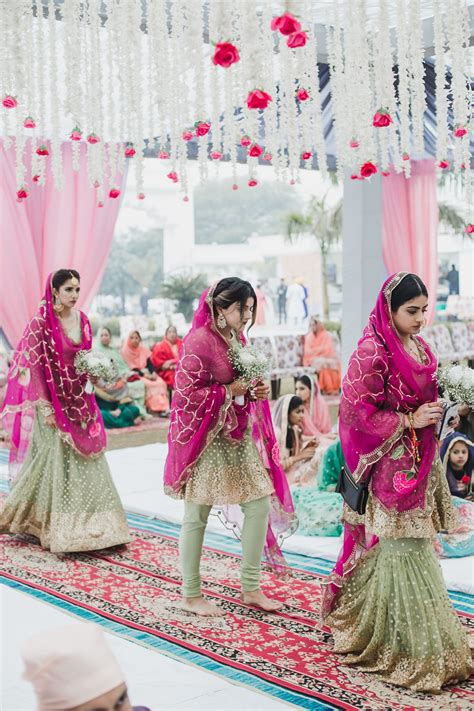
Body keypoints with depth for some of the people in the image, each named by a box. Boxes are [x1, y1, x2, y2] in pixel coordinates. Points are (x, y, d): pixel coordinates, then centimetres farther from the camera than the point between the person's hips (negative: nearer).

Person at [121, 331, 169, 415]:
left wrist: (153, 373, -13)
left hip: (147, 373, 5)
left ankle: (163, 407, -28)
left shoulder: (144, 349, 9)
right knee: (148, 384, -32)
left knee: (161, 382, -20)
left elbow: (149, 363, 7)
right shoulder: (125, 351, -8)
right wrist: (144, 375, -19)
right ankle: (154, 408, -34)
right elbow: (130, 367, -12)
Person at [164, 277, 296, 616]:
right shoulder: (199, 341, -16)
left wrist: (256, 391, 2)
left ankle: (251, 588, 19)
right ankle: (191, 595, 17)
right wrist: (231, 391, -18)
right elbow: (185, 394, -20)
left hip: (239, 435, 8)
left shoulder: (237, 339, 10)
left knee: (260, 503, 5)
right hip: (206, 439, -8)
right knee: (197, 516, 3)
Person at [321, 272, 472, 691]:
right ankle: (399, 646, 8)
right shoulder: (372, 352, -14)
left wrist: (438, 412, 7)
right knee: (398, 549, -3)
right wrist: (409, 421, -18)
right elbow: (359, 413, -16)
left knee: (416, 545, 15)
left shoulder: (419, 348, 11)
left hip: (419, 464, 8)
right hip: (388, 467, -8)